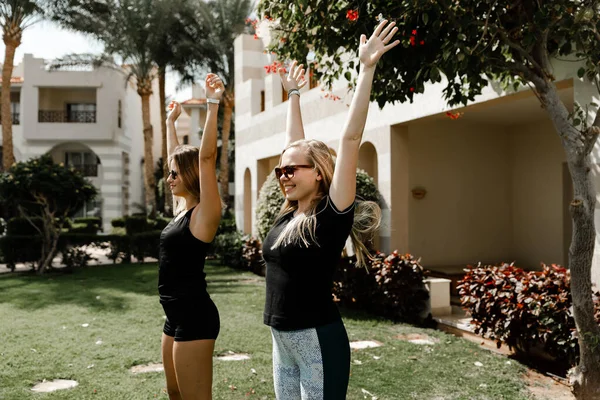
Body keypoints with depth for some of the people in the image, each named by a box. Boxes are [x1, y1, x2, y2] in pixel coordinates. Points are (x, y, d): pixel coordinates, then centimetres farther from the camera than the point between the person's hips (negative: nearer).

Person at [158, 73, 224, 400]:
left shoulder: (204, 213, -12)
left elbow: (206, 157, -23)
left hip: (195, 316, -10)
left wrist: (213, 106, -26)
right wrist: (171, 121, 29)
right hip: (177, 315, 10)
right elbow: (176, 156, 21)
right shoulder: (182, 207, 10)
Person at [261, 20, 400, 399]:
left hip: (318, 341, -7)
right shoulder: (289, 215, 5)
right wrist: (294, 94, 24)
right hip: (281, 341, 7)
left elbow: (351, 139, -17)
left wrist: (367, 69, -19)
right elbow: (295, 144, 15)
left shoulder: (332, 214, -12)